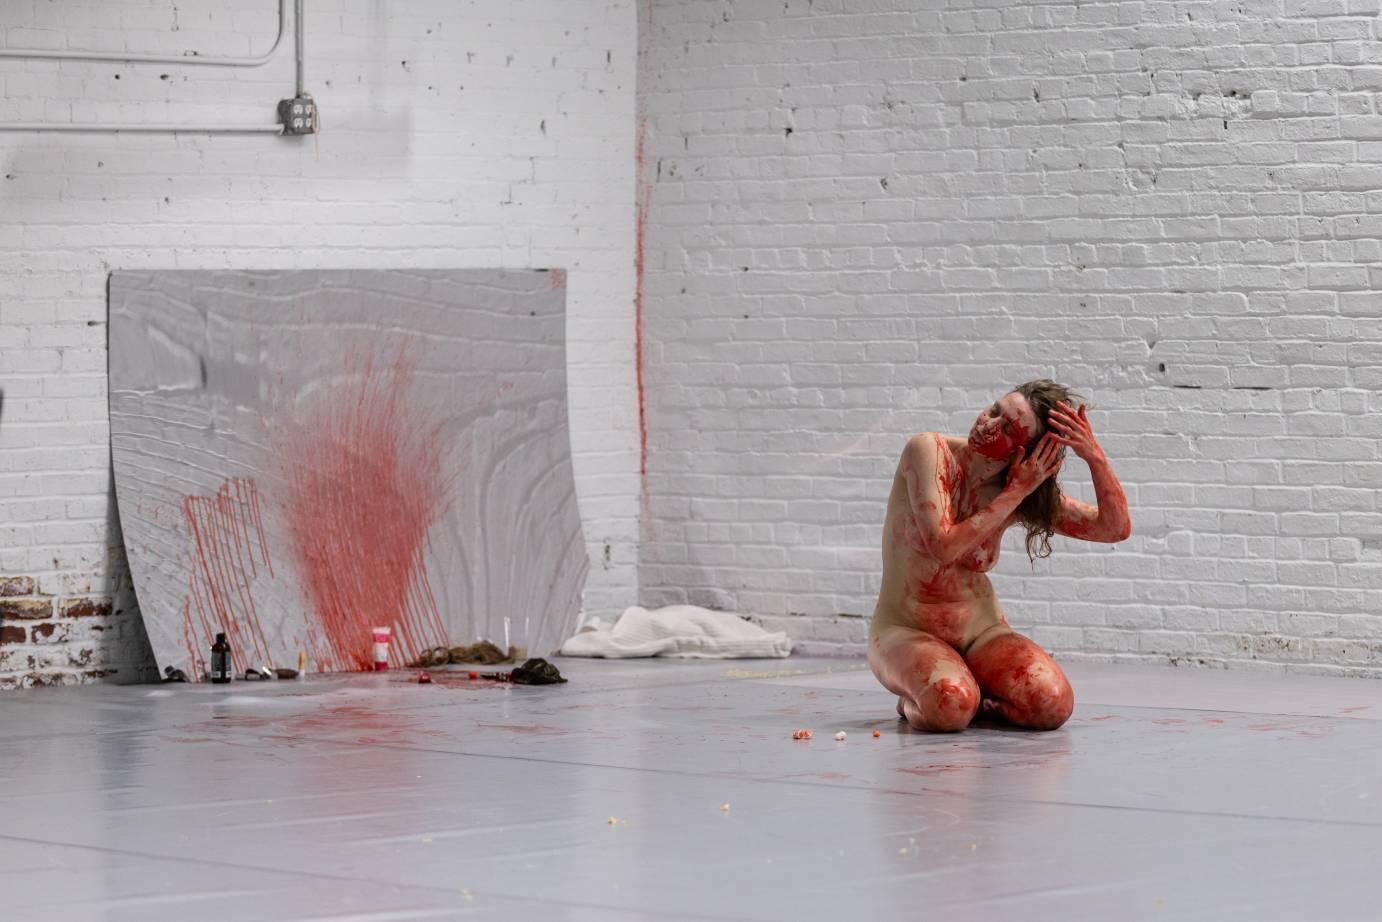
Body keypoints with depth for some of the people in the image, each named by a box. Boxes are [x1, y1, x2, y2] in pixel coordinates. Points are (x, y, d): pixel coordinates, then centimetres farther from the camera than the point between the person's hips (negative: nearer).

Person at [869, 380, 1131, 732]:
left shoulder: (1027, 496, -3)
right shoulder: (929, 450, -15)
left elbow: (1115, 528, -5)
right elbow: (944, 547, -24)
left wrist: (1095, 456, -20)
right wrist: (1015, 493, -22)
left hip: (981, 629, 4)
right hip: (906, 630, -4)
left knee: (1053, 704, -25)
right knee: (949, 709, -37)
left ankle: (978, 697, 8)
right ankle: (913, 703, 2)